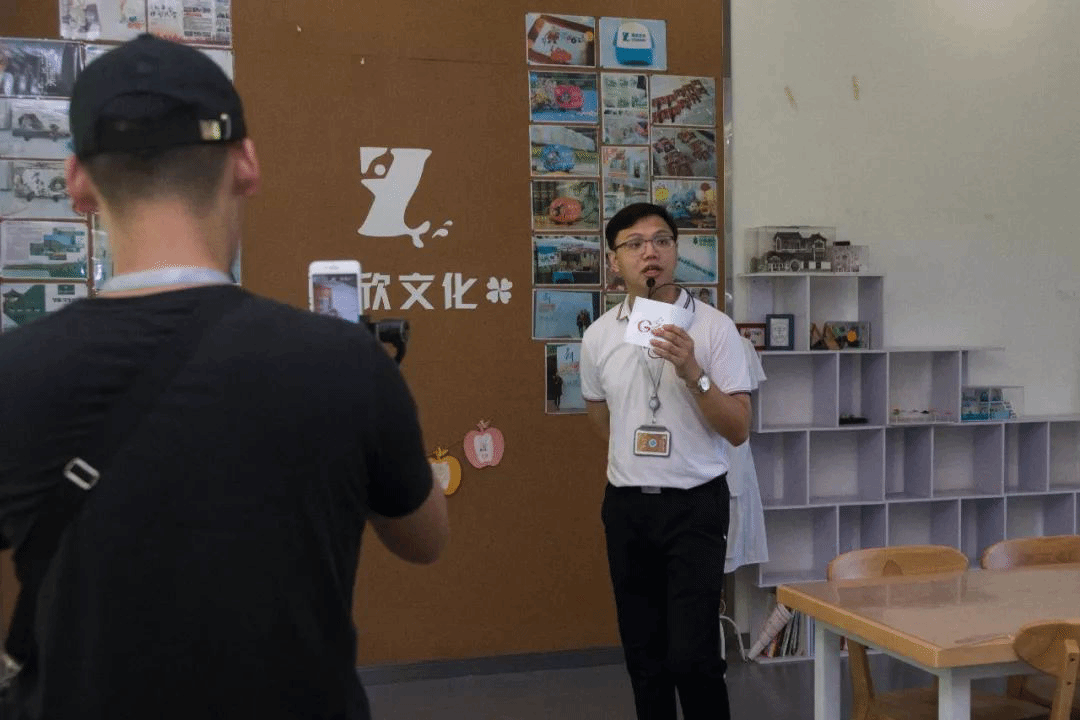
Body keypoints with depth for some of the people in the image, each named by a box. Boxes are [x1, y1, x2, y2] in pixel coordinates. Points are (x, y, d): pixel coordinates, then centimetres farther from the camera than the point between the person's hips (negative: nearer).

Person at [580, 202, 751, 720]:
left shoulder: (714, 327, -8)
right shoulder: (599, 335, 2)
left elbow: (738, 430, -12)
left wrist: (692, 372, -24)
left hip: (695, 506, -4)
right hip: (626, 506, 4)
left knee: (692, 655, -9)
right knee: (642, 651, 13)